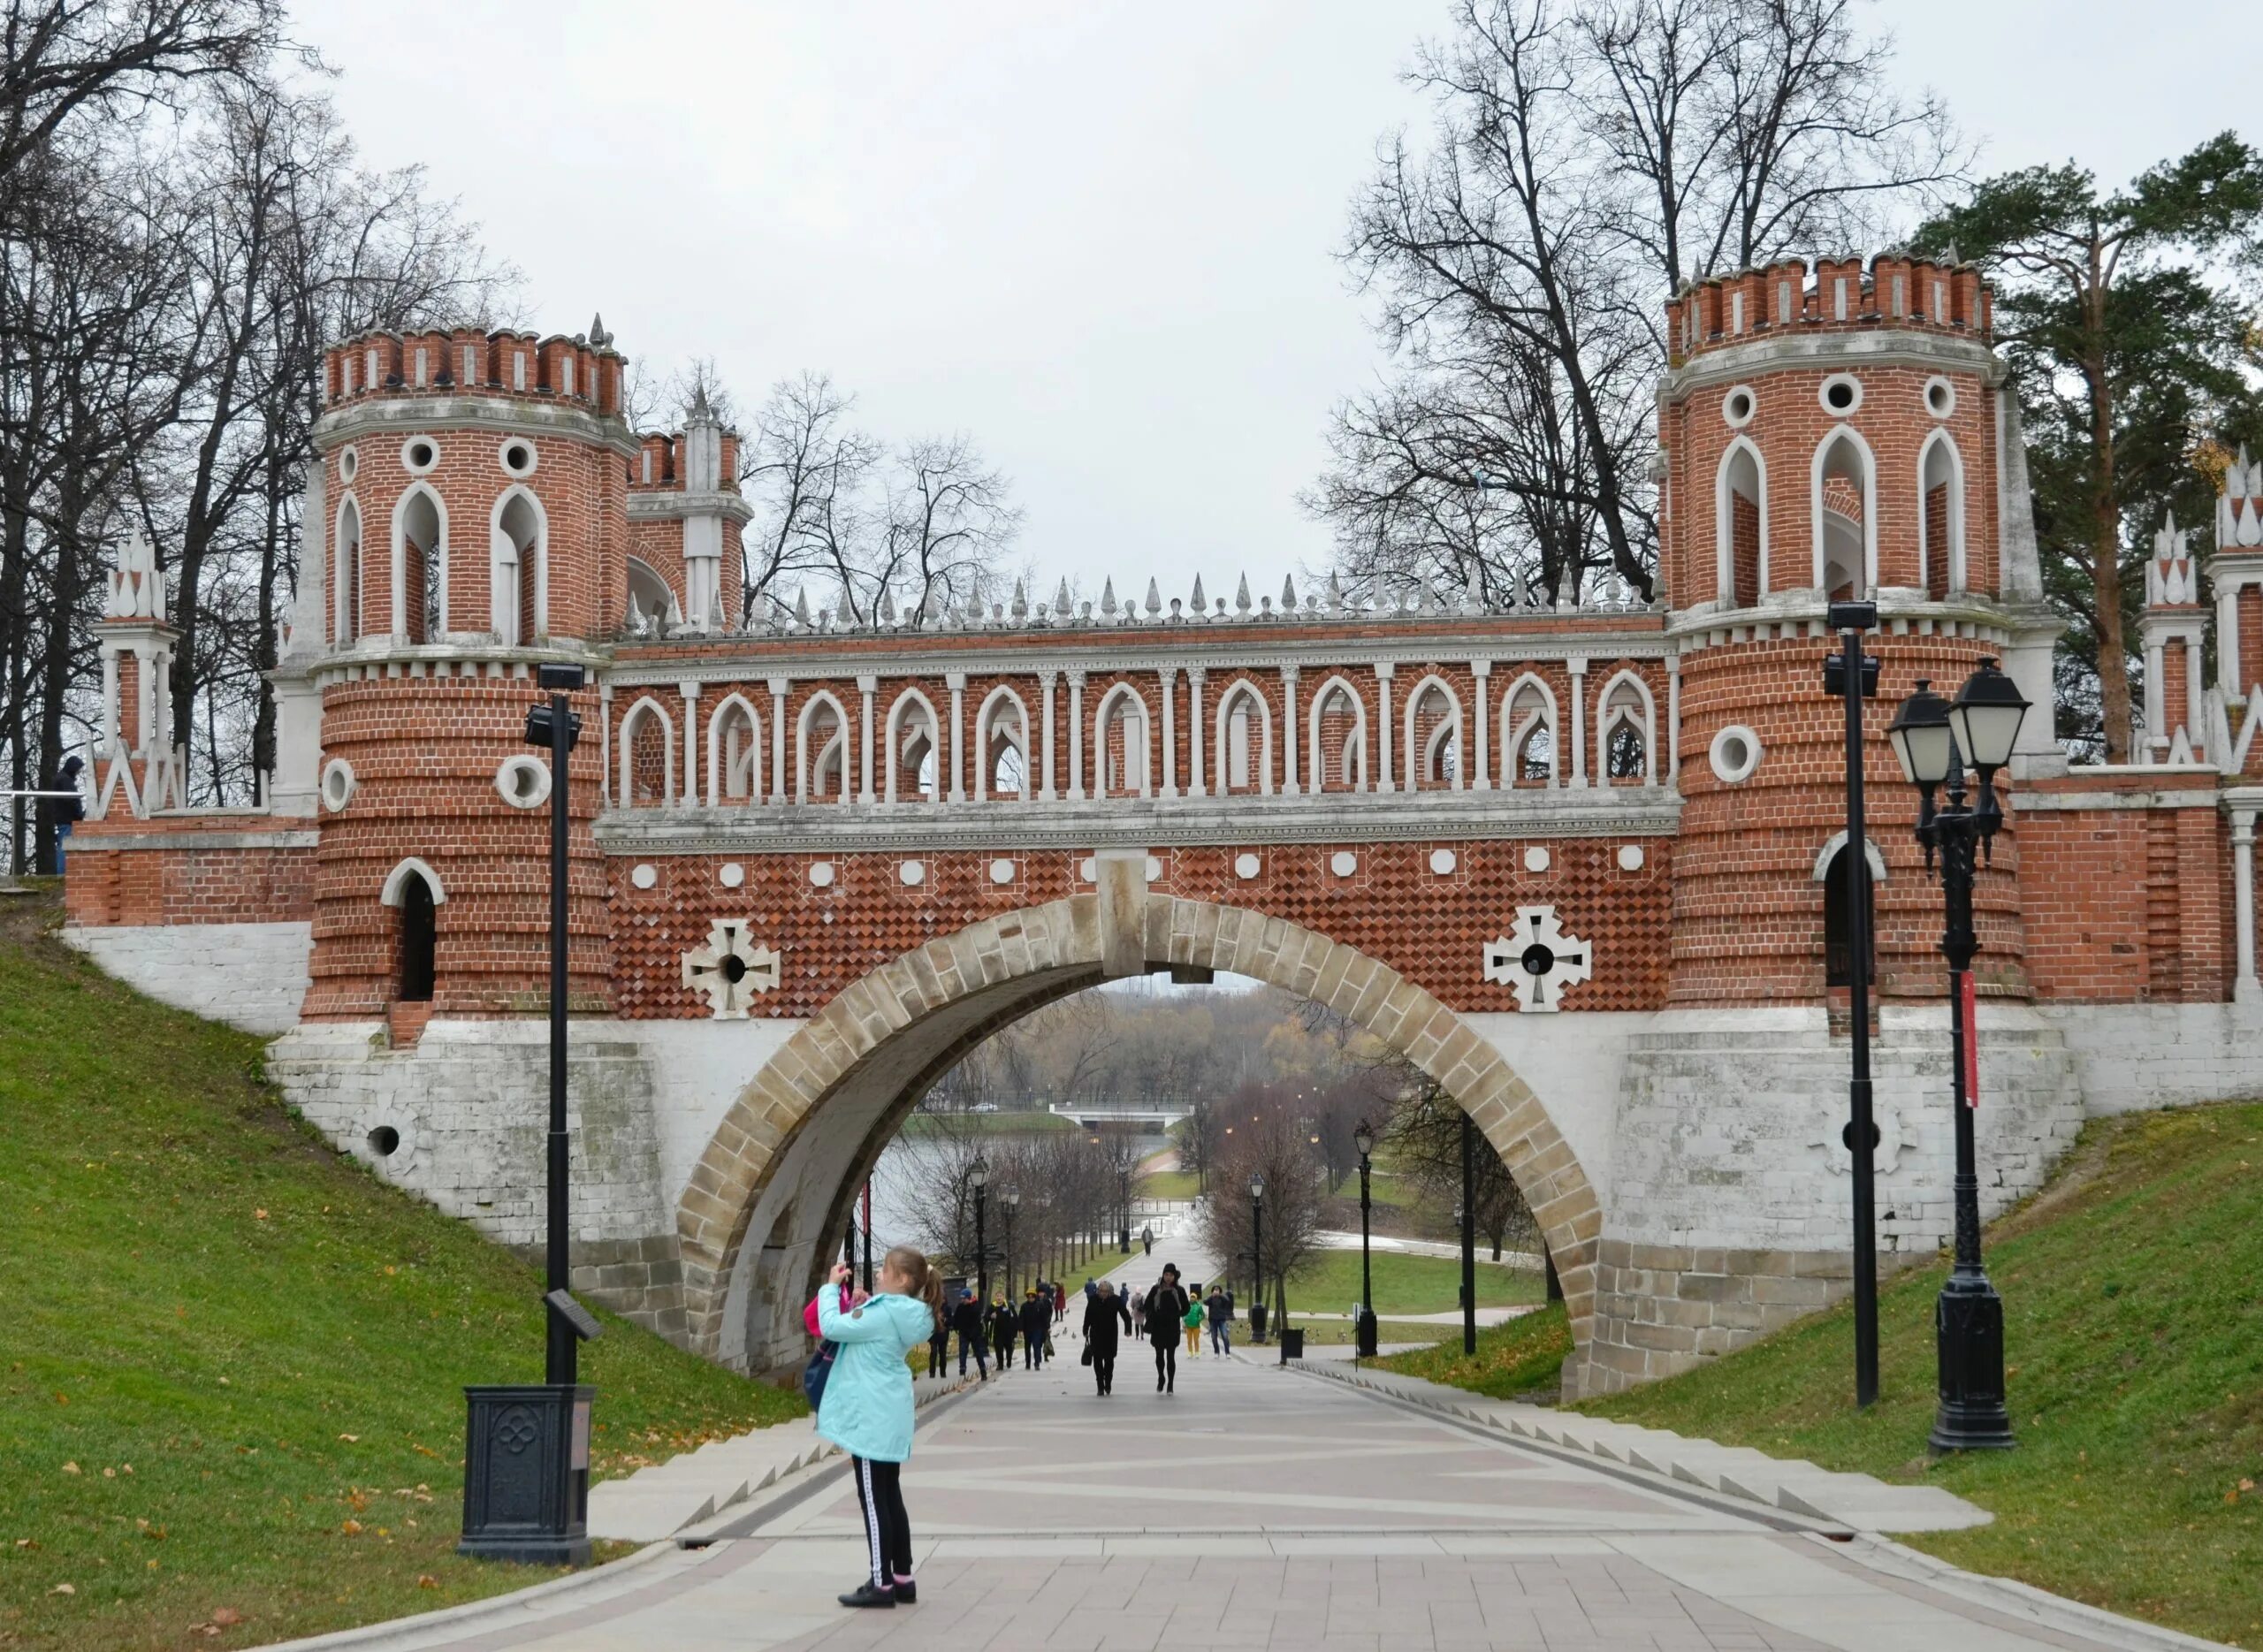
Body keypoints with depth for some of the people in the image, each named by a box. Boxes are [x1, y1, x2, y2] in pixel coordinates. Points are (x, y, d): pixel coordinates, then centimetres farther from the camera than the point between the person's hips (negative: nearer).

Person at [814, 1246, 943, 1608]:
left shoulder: (884, 1314, -21)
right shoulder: (903, 1314, 8)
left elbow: (831, 1326, -18)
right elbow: (858, 1331, 15)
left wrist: (831, 1287, -7)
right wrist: (861, 1305, 3)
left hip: (871, 1416, -10)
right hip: (889, 1415, 10)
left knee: (873, 1499, -3)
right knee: (890, 1497, 14)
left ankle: (882, 1584, 0)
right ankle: (902, 1579, 18)